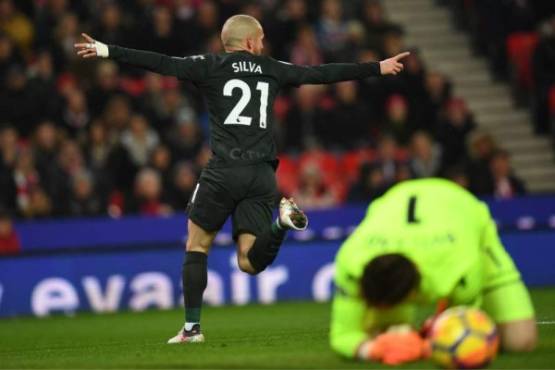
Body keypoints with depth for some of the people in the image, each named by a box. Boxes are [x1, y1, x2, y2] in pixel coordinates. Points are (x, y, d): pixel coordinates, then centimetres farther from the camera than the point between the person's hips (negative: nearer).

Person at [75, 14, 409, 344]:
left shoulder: (210, 66, 6)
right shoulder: (272, 70, 15)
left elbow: (163, 64, -3)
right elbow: (322, 74, 21)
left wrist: (108, 52, -2)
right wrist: (377, 68, 31)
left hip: (224, 171, -2)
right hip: (262, 176, 2)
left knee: (197, 246, 13)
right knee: (250, 262, 2)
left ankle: (192, 328, 7)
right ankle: (282, 221, -25)